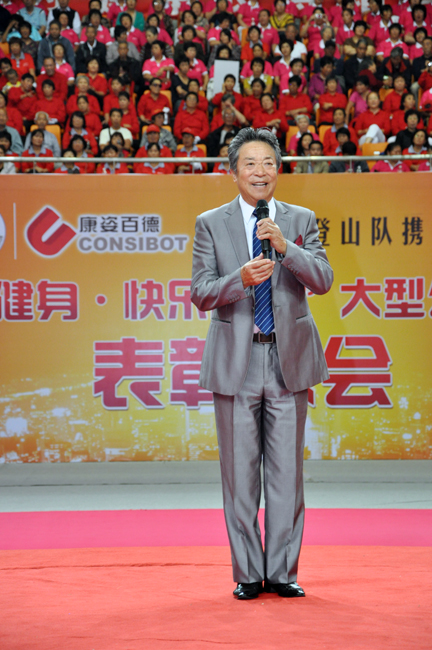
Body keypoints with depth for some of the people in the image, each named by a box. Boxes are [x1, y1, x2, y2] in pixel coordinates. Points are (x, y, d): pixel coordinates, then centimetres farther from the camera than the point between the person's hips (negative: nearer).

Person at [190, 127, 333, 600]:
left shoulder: (301, 220, 8)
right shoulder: (211, 224, 4)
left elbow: (323, 280, -3)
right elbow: (200, 292, -1)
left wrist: (285, 247, -18)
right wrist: (240, 278, -20)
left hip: (288, 357, 1)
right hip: (236, 359, -1)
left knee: (287, 469, 3)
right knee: (240, 471, 2)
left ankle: (282, 571, 12)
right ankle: (248, 573, 12)